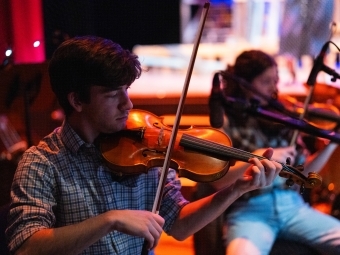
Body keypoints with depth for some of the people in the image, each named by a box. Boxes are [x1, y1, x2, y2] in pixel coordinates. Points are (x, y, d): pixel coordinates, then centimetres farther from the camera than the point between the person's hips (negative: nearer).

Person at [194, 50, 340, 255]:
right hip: (248, 210, -4)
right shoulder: (227, 124, 0)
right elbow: (218, 181, -10)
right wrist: (258, 157, -20)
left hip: (292, 205, 5)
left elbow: (303, 172, 9)